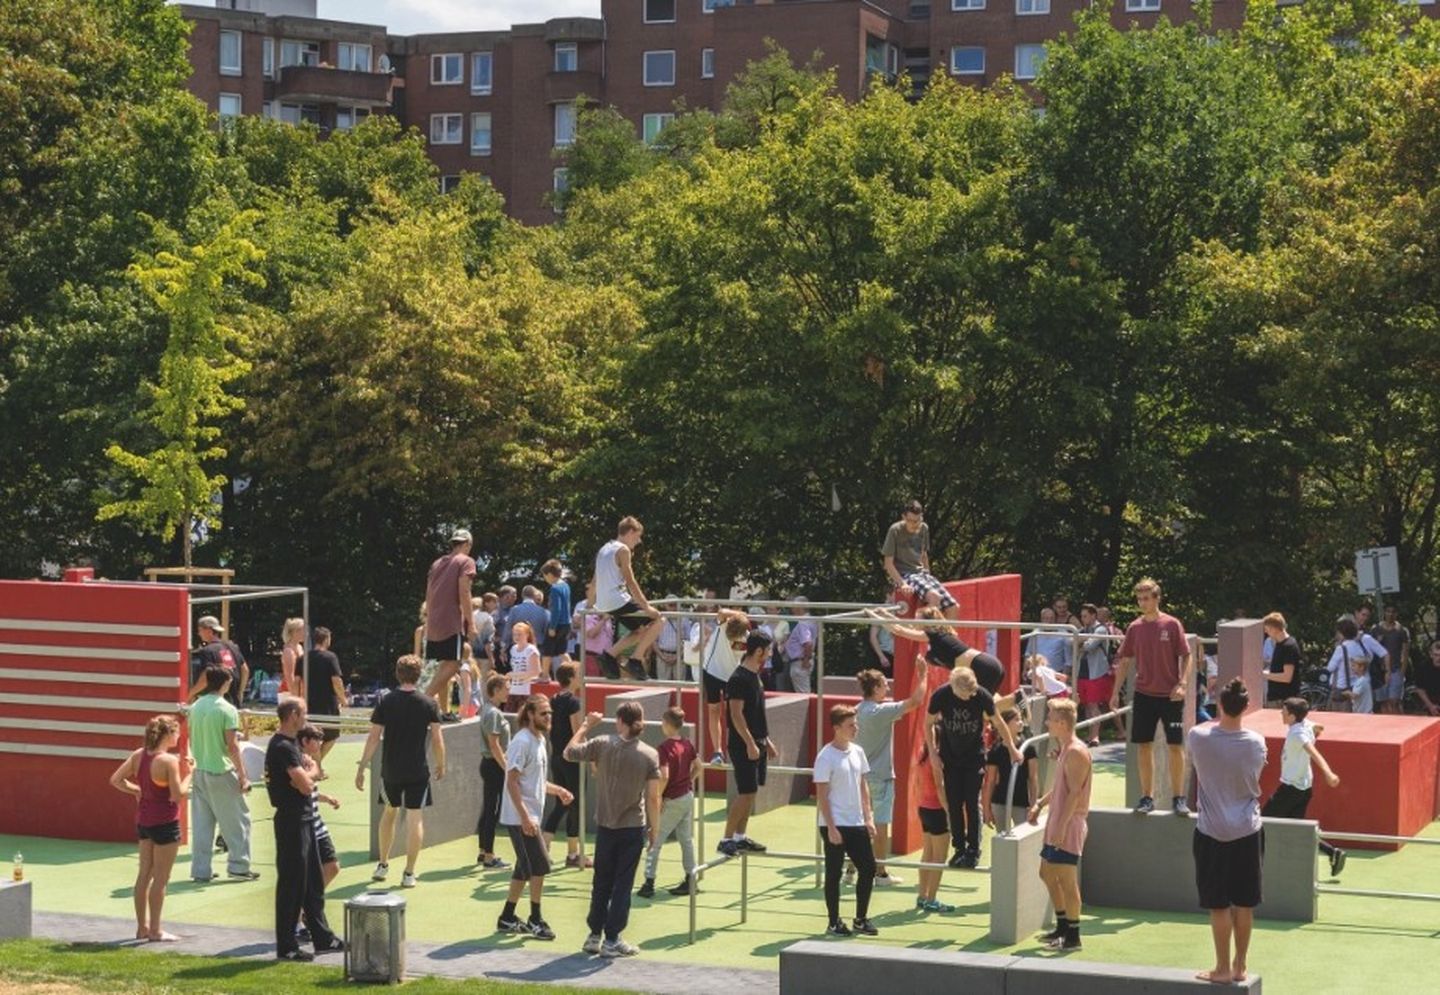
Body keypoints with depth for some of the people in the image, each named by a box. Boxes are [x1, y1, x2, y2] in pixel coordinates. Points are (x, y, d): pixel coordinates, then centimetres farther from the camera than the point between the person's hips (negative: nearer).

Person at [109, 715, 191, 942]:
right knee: (160, 878, 1)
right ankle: (155, 931, 6)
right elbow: (178, 795, -22)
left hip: (143, 819, 8)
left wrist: (137, 791, 11)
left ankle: (142, 927, 24)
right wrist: (187, 774, -9)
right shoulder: (169, 761, -21)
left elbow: (116, 780, 3)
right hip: (165, 823, -7)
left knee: (144, 874, 15)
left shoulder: (139, 755, 1)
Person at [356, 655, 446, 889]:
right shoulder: (428, 703, -5)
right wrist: (441, 765, 10)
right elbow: (437, 739, -5)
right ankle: (409, 874, 0)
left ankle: (383, 865, 27)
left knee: (389, 813, 21)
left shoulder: (385, 702, -3)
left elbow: (373, 738, -4)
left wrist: (361, 768, 1)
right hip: (418, 771, -2)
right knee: (415, 818, 2)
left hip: (390, 770, 2)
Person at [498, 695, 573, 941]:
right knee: (540, 866, -8)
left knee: (525, 868, 13)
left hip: (529, 816, 10)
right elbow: (512, 781, -20)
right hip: (519, 817, -10)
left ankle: (507, 918, 21)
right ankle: (535, 920, 1)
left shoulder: (539, 740, 13)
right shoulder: (522, 742, -16)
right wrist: (525, 816, -24)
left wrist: (557, 790, 11)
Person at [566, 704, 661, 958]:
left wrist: (586, 725, 15)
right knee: (623, 884, 5)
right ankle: (612, 940, 7)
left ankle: (594, 936, 21)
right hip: (633, 828, -1)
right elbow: (653, 797, -9)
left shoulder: (602, 745, -8)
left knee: (601, 884, 15)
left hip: (605, 826, 2)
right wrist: (654, 829, 2)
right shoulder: (650, 755, -8)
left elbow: (569, 753, 4)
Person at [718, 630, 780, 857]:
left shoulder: (754, 676, 13)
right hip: (744, 745, -9)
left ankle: (740, 837, 19)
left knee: (750, 793, 11)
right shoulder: (739, 679, -15)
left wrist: (767, 741, 21)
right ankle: (726, 840, -3)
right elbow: (736, 714, -20)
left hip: (757, 743, 9)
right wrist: (750, 744, -23)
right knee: (746, 793, -9)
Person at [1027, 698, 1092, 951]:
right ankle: (1062, 926, 26)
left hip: (1069, 825, -11)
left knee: (1066, 878, -7)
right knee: (1047, 873, 17)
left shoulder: (1076, 752, -17)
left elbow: (1074, 792, -22)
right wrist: (1040, 803, 14)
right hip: (1057, 823, 11)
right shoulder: (1064, 749, 14)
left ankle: (1073, 936, -1)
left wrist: (1061, 825, -26)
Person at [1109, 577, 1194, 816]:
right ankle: (1147, 797, 13)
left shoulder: (1171, 625, -5)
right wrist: (1116, 692, 6)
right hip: (1144, 695, 3)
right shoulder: (1135, 628, 5)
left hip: (1170, 696, -3)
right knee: (1144, 746, 5)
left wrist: (1183, 684, -16)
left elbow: (1186, 657, -3)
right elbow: (1125, 661, 10)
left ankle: (1178, 798, 8)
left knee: (1175, 746, -1)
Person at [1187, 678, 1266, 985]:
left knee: (1219, 905, 5)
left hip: (1213, 833, -2)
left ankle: (1223, 968, 10)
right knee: (1245, 904, 11)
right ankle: (1239, 966, 20)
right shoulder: (1256, 742, -8)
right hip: (1248, 832, 2)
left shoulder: (1199, 737, -14)